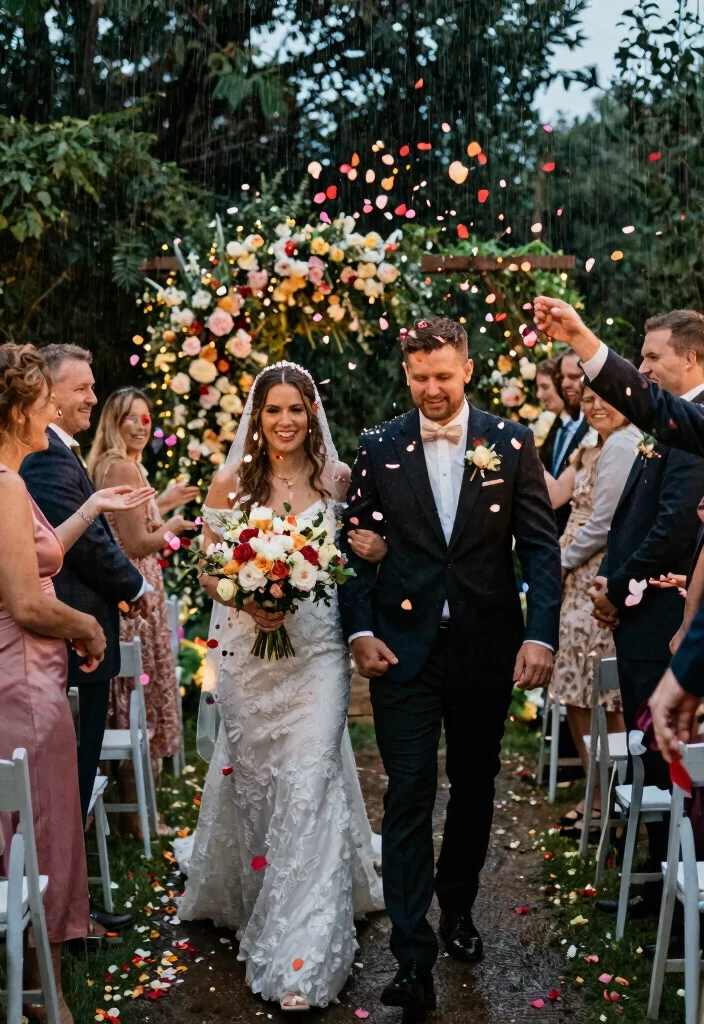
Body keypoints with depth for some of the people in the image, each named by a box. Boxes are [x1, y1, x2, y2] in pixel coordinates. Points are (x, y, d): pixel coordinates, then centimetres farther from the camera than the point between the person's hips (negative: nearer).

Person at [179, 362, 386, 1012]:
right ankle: (256, 900, 35)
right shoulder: (230, 482, 0)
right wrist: (248, 598, -15)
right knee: (253, 777, 11)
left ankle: (304, 955, 0)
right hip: (248, 648, 1)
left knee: (309, 782, -6)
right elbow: (208, 571, 4)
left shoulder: (338, 479, 2)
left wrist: (378, 549, -11)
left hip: (317, 647, 0)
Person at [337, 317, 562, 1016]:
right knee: (409, 794, -4)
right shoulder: (379, 449, 2)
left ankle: (457, 905, 39)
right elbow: (354, 545, 4)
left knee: (474, 787, 16)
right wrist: (360, 631, -7)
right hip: (404, 648, -1)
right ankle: (413, 958, 0)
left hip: (487, 646, 1)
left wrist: (540, 635, -11)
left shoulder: (511, 443, 0)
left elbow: (540, 546, -1)